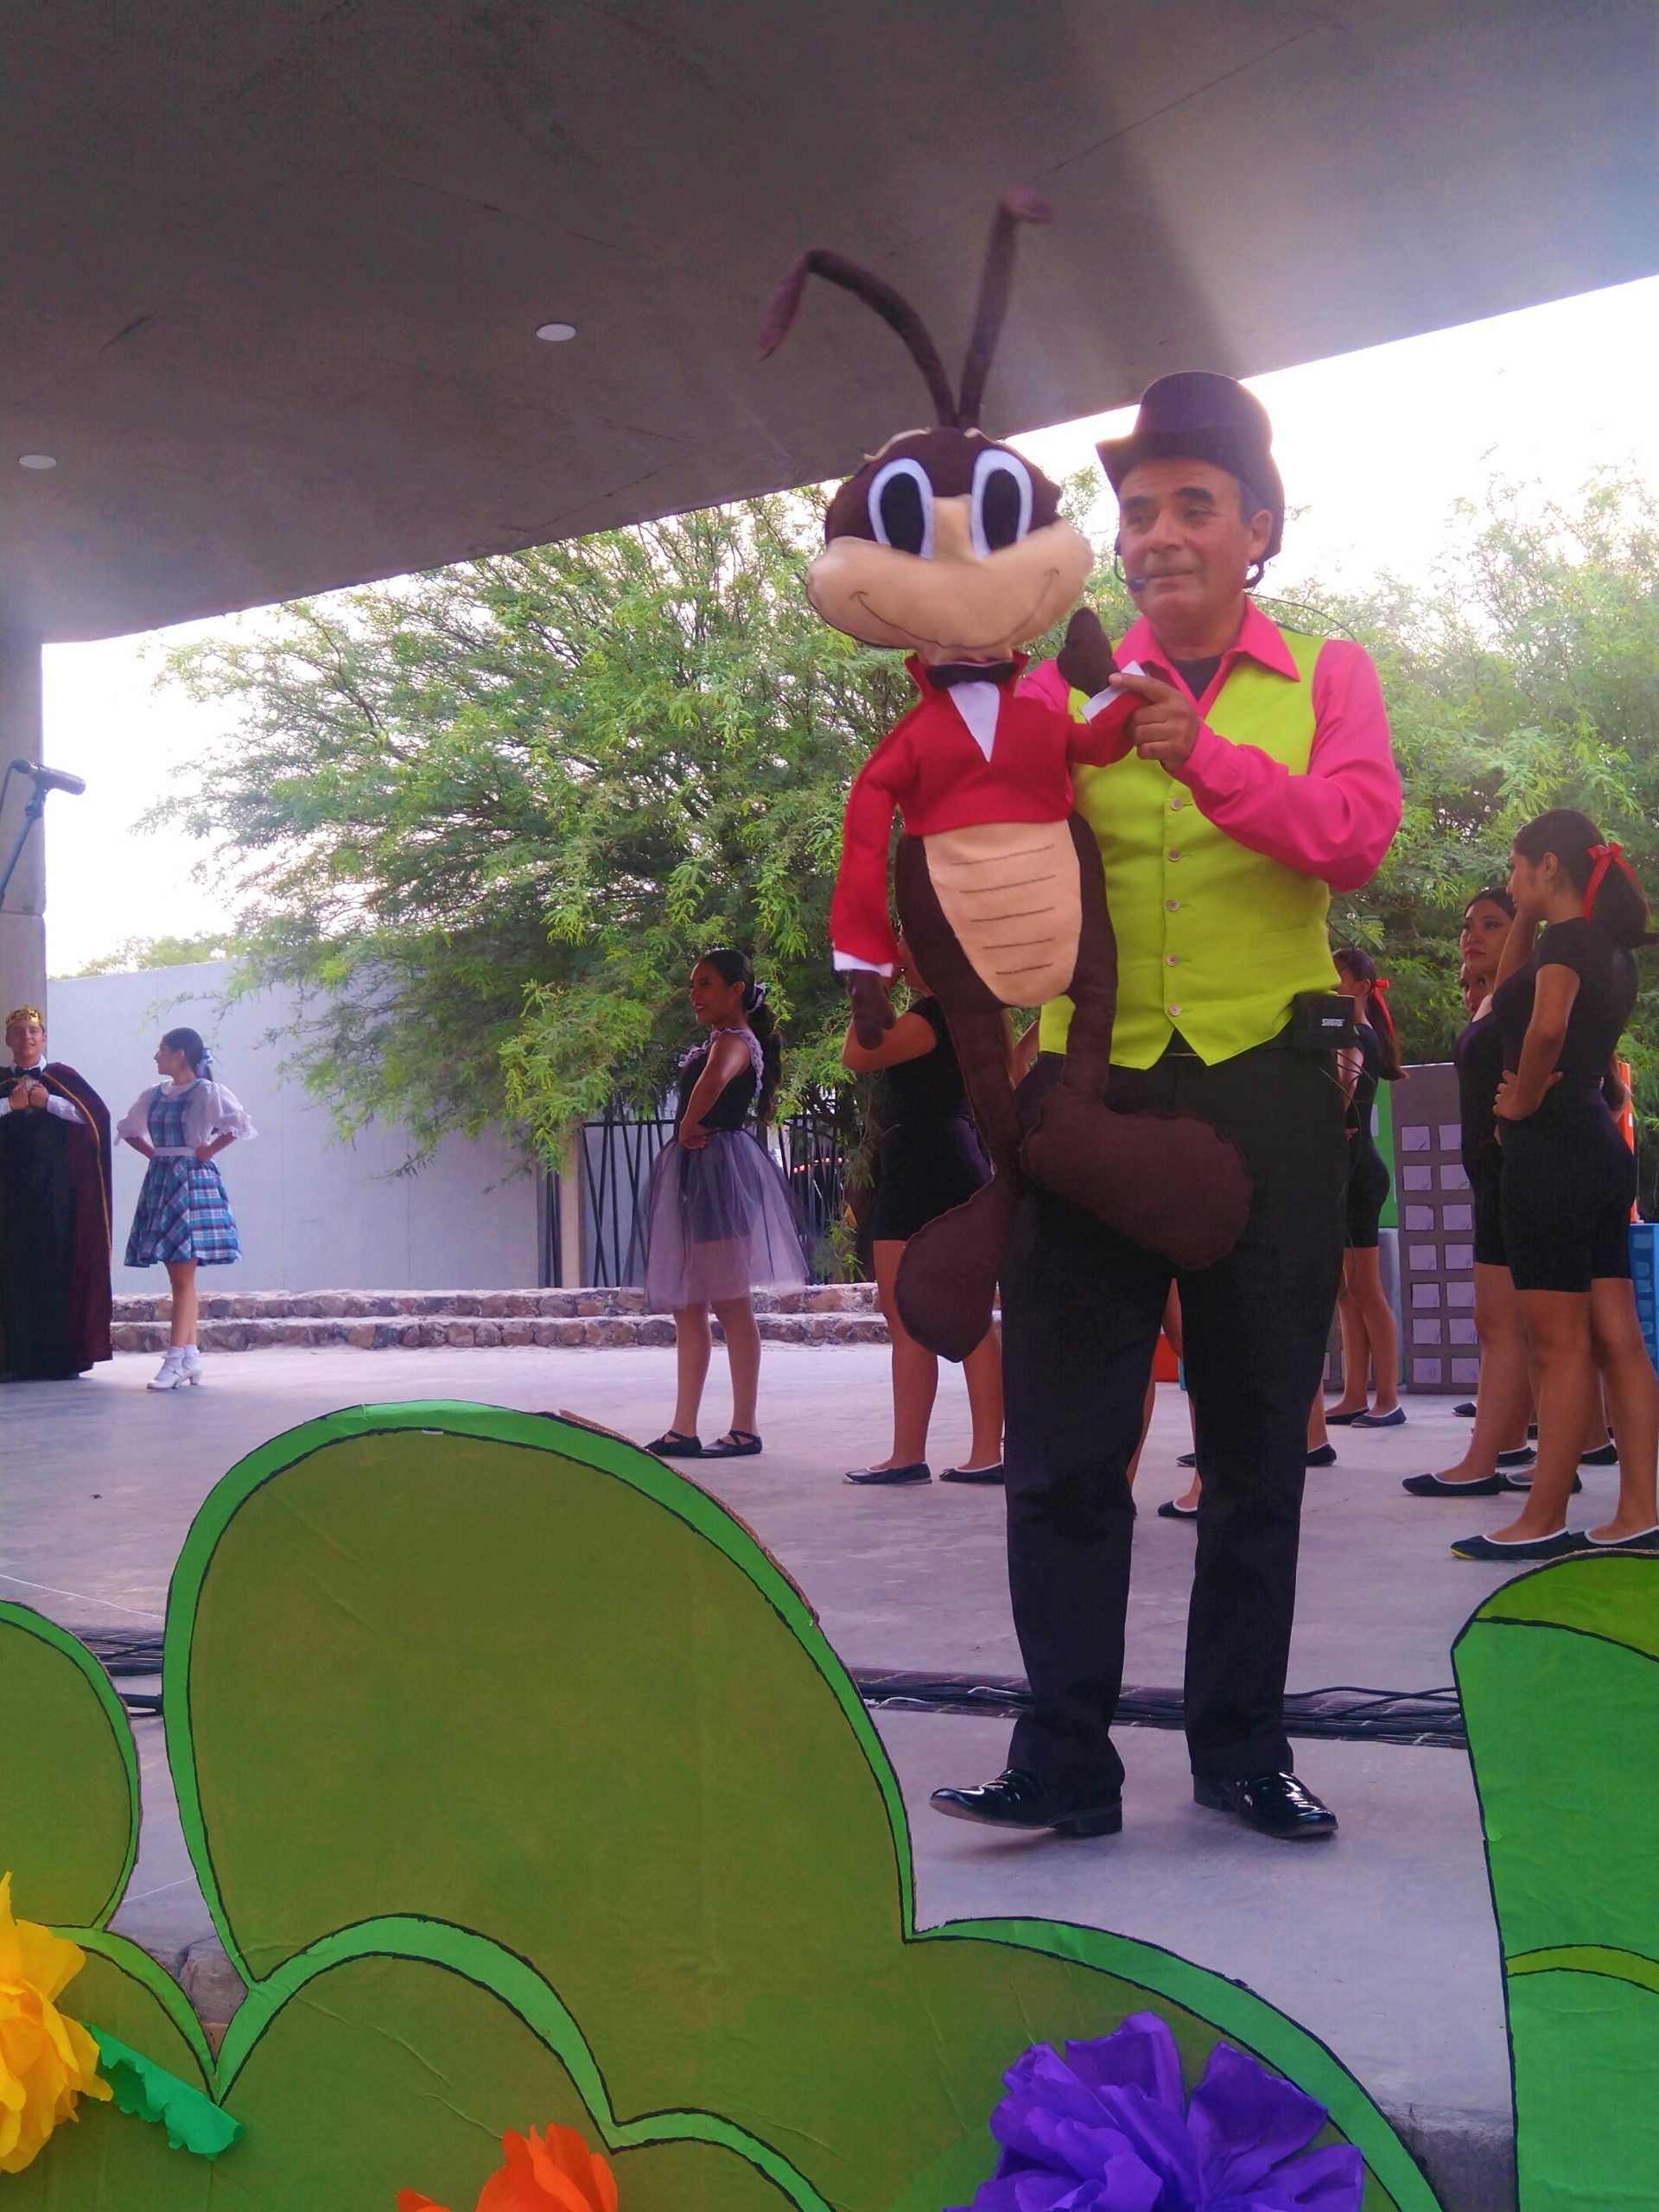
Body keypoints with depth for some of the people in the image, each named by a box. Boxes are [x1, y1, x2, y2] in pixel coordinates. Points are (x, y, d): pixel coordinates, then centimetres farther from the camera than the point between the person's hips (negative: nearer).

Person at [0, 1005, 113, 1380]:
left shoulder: (62, 1076, 7)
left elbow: (97, 1113, -4)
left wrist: (48, 1102, -9)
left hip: (56, 1184, -1)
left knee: (58, 1264, -4)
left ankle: (61, 1356, -1)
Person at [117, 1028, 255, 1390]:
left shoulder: (206, 1092, -8)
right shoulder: (154, 1095, 13)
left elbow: (239, 1124, -21)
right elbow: (129, 1128, 28)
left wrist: (208, 1151, -13)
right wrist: (153, 1153, 13)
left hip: (192, 1181, -7)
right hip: (161, 1182, 7)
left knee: (183, 1278, -10)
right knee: (179, 1278, 8)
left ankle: (175, 1361, -13)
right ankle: (191, 1356, 13)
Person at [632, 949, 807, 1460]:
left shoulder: (735, 1040, -11)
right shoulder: (719, 1042, 19)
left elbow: (715, 1079, -34)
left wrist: (688, 1129, -21)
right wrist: (688, 1135, 9)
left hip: (718, 1169, -10)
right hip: (691, 1175, 10)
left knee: (731, 1302, -6)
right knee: (686, 1306, 9)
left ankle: (744, 1430, -2)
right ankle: (683, 1430, 12)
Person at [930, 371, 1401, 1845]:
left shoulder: (1325, 677, 8)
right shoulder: (1060, 692, 10)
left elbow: (1358, 834, -12)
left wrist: (1208, 757, -25)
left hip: (1266, 1096, 0)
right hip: (1092, 1087, 1)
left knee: (1258, 1441, 9)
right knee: (1064, 1445, 0)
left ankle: (1243, 1749, 22)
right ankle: (1066, 1761, 9)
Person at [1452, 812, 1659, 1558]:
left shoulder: (1567, 939, -11)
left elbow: (1546, 1024, -32)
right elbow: (1510, 991, 33)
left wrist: (1522, 1100, -16)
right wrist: (1528, 916, 20)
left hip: (1551, 1153, -10)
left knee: (1560, 1342, -7)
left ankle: (1543, 1523, -3)